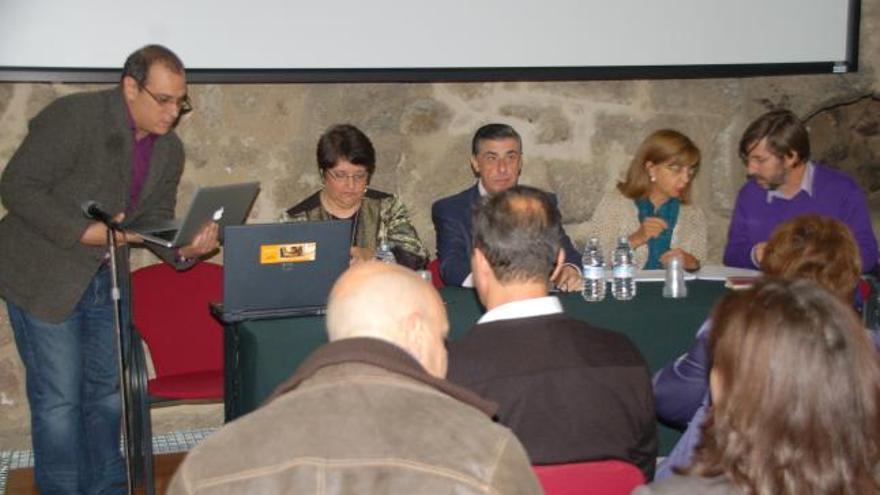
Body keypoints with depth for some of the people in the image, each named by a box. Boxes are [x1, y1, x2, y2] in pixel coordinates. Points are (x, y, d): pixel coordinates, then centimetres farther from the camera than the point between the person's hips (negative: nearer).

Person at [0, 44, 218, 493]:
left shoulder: (169, 150, 1)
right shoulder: (73, 116, -20)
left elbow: (155, 222, 4)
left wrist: (184, 249, -18)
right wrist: (86, 232, -28)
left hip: (104, 279, 7)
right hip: (43, 277, -7)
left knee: (107, 388, 16)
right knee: (58, 397, -2)